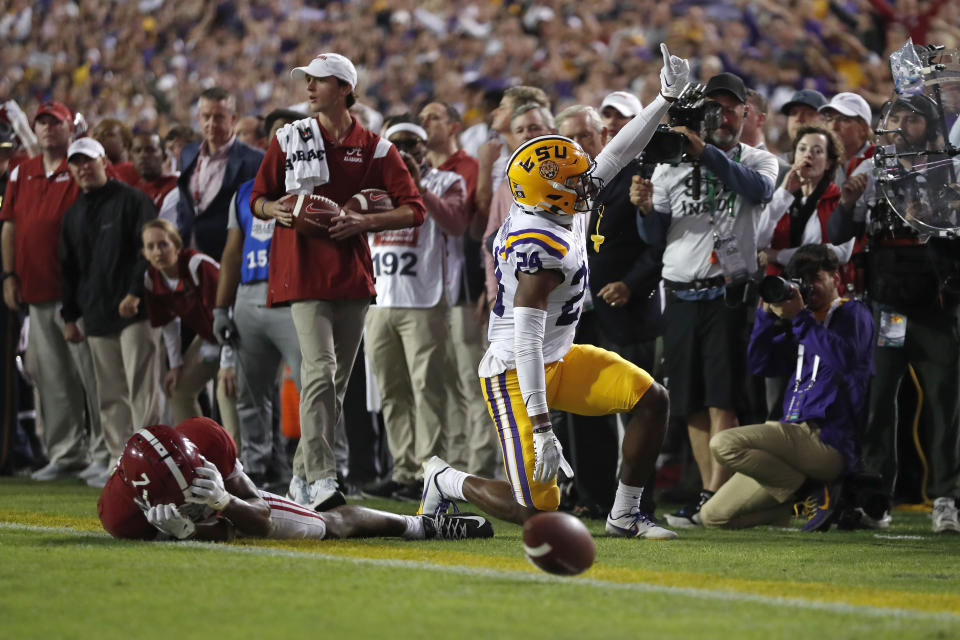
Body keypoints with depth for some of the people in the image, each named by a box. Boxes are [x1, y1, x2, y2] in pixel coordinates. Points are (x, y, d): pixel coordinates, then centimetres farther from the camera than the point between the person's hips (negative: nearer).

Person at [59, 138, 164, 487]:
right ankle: (119, 461, 11)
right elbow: (68, 268, 23)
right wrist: (70, 316, 17)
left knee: (141, 389, -12)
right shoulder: (74, 214, 19)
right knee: (110, 395, 8)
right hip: (96, 316, 7)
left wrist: (136, 292, -16)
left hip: (135, 311, -7)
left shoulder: (132, 200, -1)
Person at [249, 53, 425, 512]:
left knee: (337, 381, 8)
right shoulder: (288, 139, 7)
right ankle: (321, 479, -24)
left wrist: (364, 222, -15)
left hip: (353, 274, 3)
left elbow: (413, 210, 0)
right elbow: (257, 200, 14)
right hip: (303, 271, -3)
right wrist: (275, 208, -10)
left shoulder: (374, 148, 5)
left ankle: (302, 476, 20)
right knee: (319, 370, -18)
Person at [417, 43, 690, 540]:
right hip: (515, 372, -10)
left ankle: (624, 515, 6)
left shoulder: (560, 213, -1)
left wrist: (666, 98, 10)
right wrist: (541, 427, -33)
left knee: (651, 399, -3)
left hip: (558, 360, 10)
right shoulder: (541, 247, -27)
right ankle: (445, 482, 15)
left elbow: (616, 155, 11)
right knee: (536, 509, -11)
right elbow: (526, 341, -30)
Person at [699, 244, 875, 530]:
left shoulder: (853, 314, 4)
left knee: (724, 443, -29)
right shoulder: (804, 325, 24)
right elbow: (759, 363, 17)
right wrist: (768, 313, 5)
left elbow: (843, 359, -17)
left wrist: (799, 317, -16)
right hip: (798, 437, 8)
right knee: (713, 515, 1)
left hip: (828, 440, -8)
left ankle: (817, 493, -16)